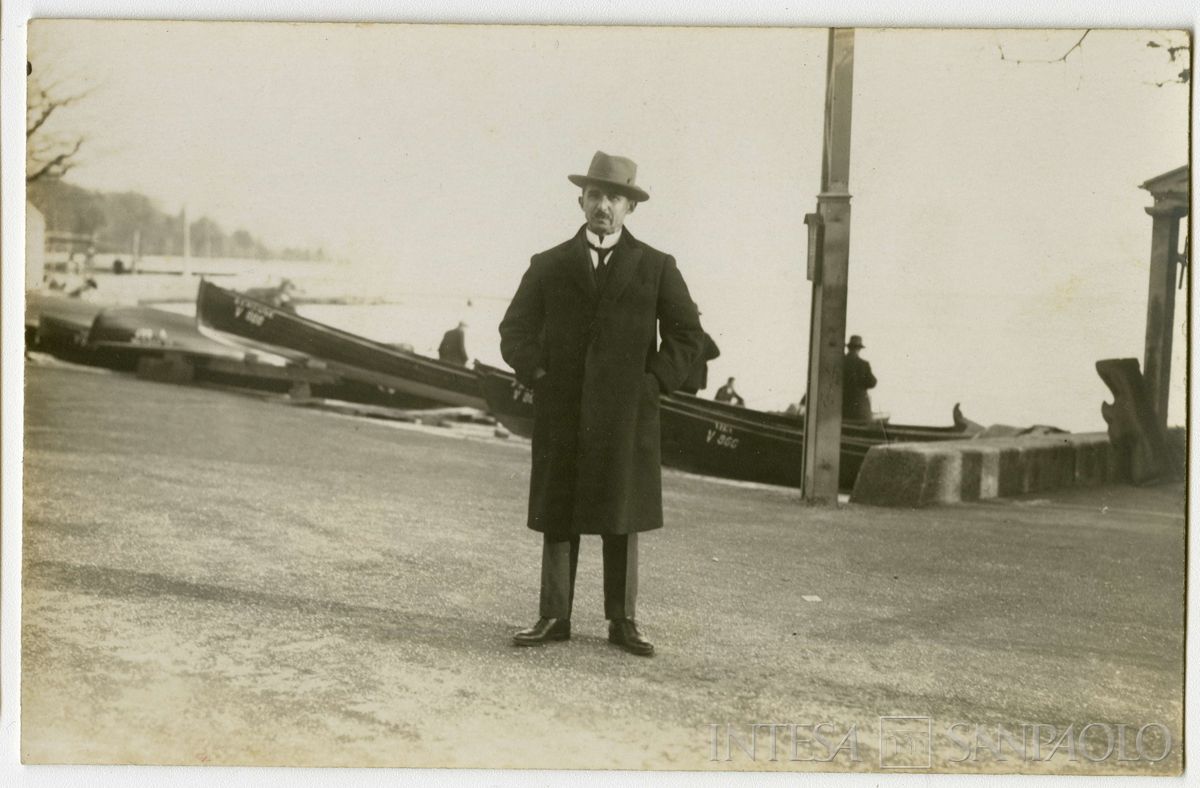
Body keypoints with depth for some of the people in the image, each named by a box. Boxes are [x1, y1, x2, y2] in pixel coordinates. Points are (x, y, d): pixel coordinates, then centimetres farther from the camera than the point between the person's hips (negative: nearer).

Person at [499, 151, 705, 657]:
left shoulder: (656, 267, 6)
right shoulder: (548, 266, 8)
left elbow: (688, 335, 7)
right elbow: (515, 331, 10)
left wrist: (655, 383, -3)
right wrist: (538, 375, -4)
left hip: (627, 416, -1)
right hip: (561, 415, 1)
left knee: (623, 520, 4)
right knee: (556, 517, 3)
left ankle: (622, 621, 12)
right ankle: (553, 618, 11)